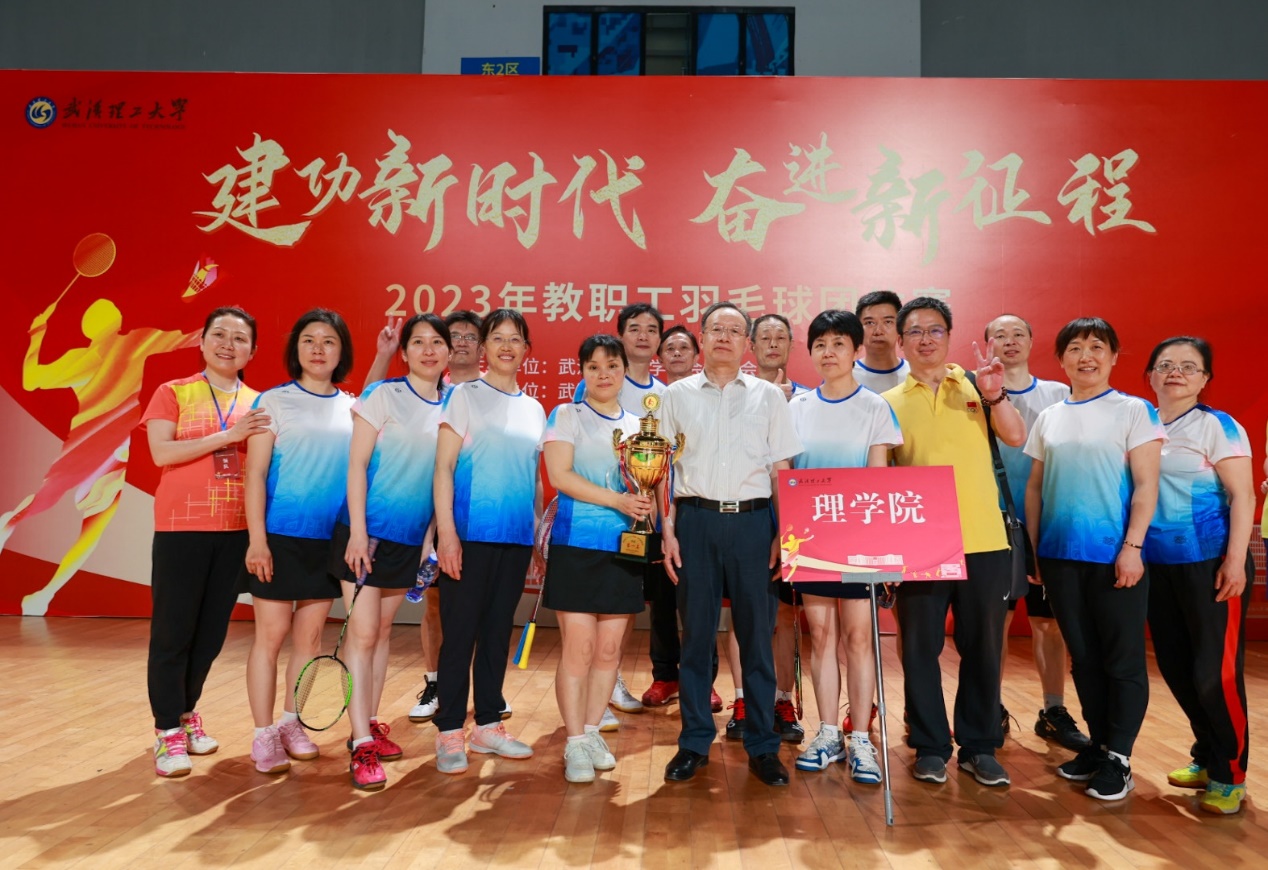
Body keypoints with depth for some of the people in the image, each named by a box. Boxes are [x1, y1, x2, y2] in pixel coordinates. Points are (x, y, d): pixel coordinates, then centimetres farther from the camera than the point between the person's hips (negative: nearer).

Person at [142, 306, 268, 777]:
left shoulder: (259, 404, 10)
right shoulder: (173, 393, 1)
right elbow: (161, 452, -12)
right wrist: (228, 435, -18)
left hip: (237, 530, 4)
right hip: (181, 526, -3)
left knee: (212, 631, 11)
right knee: (172, 630, 1)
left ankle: (186, 711, 30)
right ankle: (168, 730, 13)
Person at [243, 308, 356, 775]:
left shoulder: (353, 408, 8)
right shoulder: (274, 401, -2)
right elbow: (255, 473, -6)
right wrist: (257, 538, -12)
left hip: (330, 539, 4)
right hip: (280, 535, -3)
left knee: (309, 636, 11)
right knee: (271, 635, 1)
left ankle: (292, 722, 26)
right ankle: (264, 735, 11)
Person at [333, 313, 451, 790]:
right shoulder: (383, 395, -7)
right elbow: (356, 465, -10)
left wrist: (430, 537, 7)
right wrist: (357, 532, -16)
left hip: (411, 538, 5)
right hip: (368, 531, -5)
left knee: (383, 631, 15)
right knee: (362, 633, -4)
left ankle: (369, 724, 27)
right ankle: (361, 746, 1)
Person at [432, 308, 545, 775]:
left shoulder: (534, 409, 13)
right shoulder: (464, 396, -1)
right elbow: (443, 466, -7)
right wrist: (446, 531, -15)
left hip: (517, 538, 5)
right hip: (470, 534, -5)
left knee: (497, 632, 12)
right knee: (460, 632, 0)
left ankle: (488, 725, 23)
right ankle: (450, 733, 11)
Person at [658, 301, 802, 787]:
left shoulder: (769, 396, 9)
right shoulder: (678, 395, 9)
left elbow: (782, 469, 7)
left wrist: (784, 532, -1)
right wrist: (667, 527, 0)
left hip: (753, 520, 0)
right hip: (696, 519, 0)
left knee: (757, 633, 4)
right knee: (695, 632, 5)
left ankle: (763, 746, 17)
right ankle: (694, 743, 18)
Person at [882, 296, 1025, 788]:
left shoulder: (976, 388, 8)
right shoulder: (890, 403, 7)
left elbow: (1016, 437, -5)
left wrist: (995, 394, -20)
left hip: (983, 541, 0)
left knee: (982, 647, 8)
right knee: (920, 647, 5)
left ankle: (980, 747, 23)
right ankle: (930, 747, 20)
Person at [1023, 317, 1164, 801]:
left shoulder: (1133, 411, -1)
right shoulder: (1049, 418, 11)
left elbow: (1145, 485, -6)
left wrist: (1132, 547, -14)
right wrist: (1033, 548, 9)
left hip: (1114, 555, -4)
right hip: (1059, 555, 4)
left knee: (1122, 658, 3)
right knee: (1082, 655, 12)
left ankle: (1118, 758, 13)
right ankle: (1097, 743, 25)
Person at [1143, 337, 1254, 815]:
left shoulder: (1218, 426, -5)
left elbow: (1242, 495, -9)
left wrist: (1235, 560, -16)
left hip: (1210, 562, -5)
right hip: (1158, 565, 5)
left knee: (1216, 670, -2)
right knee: (1175, 666, 12)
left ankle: (1230, 775, 14)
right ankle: (1206, 758, 29)